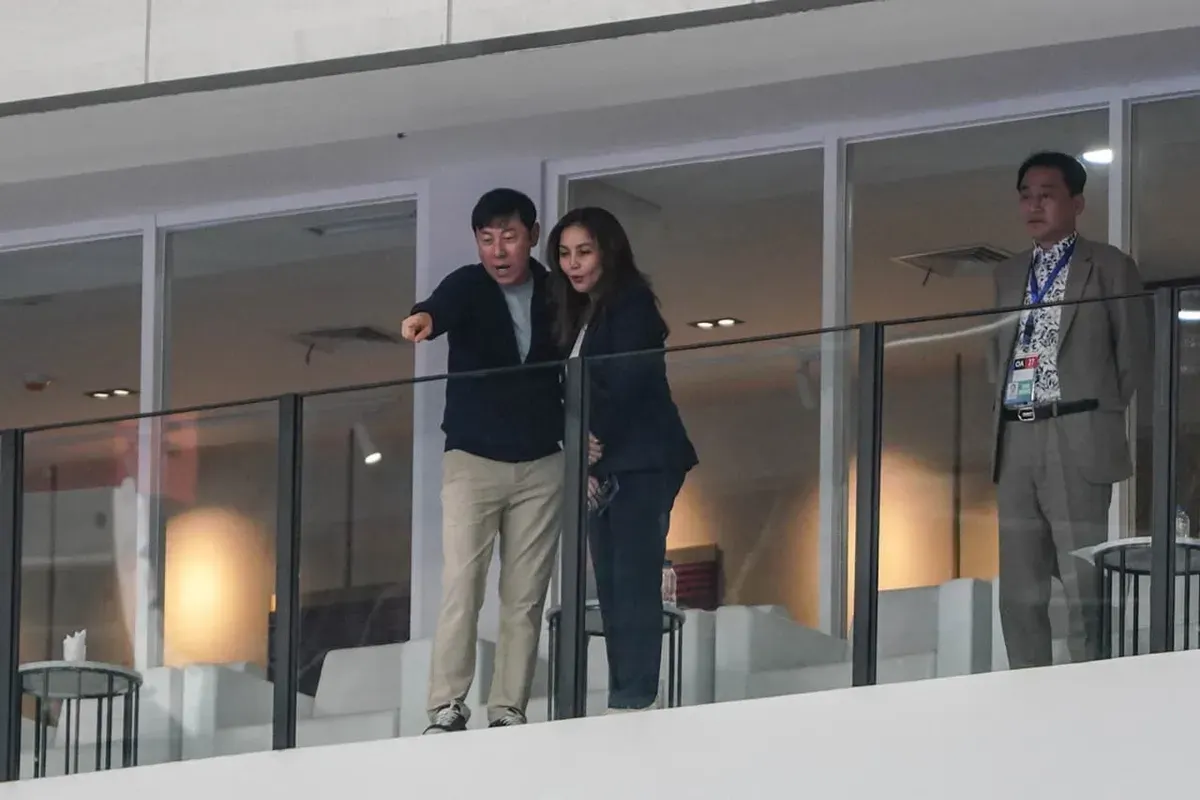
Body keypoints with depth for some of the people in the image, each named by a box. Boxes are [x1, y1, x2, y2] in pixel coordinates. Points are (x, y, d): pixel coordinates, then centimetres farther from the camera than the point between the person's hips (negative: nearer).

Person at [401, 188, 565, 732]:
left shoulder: (554, 294, 3)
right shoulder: (468, 286, -6)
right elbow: (444, 306, -29)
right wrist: (424, 320, -52)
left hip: (541, 465, 2)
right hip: (472, 460, -2)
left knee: (525, 596, 1)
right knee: (461, 585, -12)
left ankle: (509, 712, 4)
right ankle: (446, 709, -12)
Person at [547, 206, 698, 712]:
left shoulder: (631, 306, -4)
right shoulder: (579, 317, 20)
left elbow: (626, 386, -13)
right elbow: (574, 395, 14)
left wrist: (594, 446, -5)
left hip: (641, 463, -8)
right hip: (603, 469, 8)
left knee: (634, 583, -14)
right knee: (611, 589, 3)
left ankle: (635, 701, -19)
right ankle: (622, 700, 1)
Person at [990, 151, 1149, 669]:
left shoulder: (1109, 267, 3)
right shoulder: (1008, 276, 19)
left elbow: (1133, 353, 2)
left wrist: (1105, 419, -2)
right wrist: (1002, 422, 9)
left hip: (1077, 441, -6)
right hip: (1015, 442, 6)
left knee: (1085, 588, -8)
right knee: (1019, 592, 6)